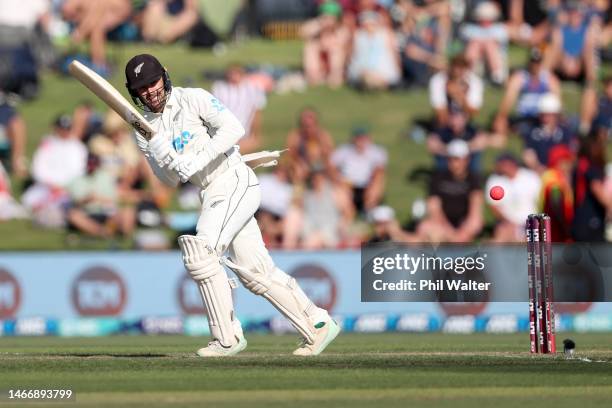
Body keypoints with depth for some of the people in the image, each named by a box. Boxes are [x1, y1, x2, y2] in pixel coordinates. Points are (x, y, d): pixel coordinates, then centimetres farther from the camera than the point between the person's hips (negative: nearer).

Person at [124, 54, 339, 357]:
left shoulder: (193, 99, -8)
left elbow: (234, 129, -19)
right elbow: (171, 179, 3)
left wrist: (198, 160, -27)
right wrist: (162, 158, -19)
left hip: (234, 181, -7)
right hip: (213, 195, 7)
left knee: (200, 253, -18)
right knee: (255, 272, 5)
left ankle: (227, 338, -12)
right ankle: (317, 325, 13)